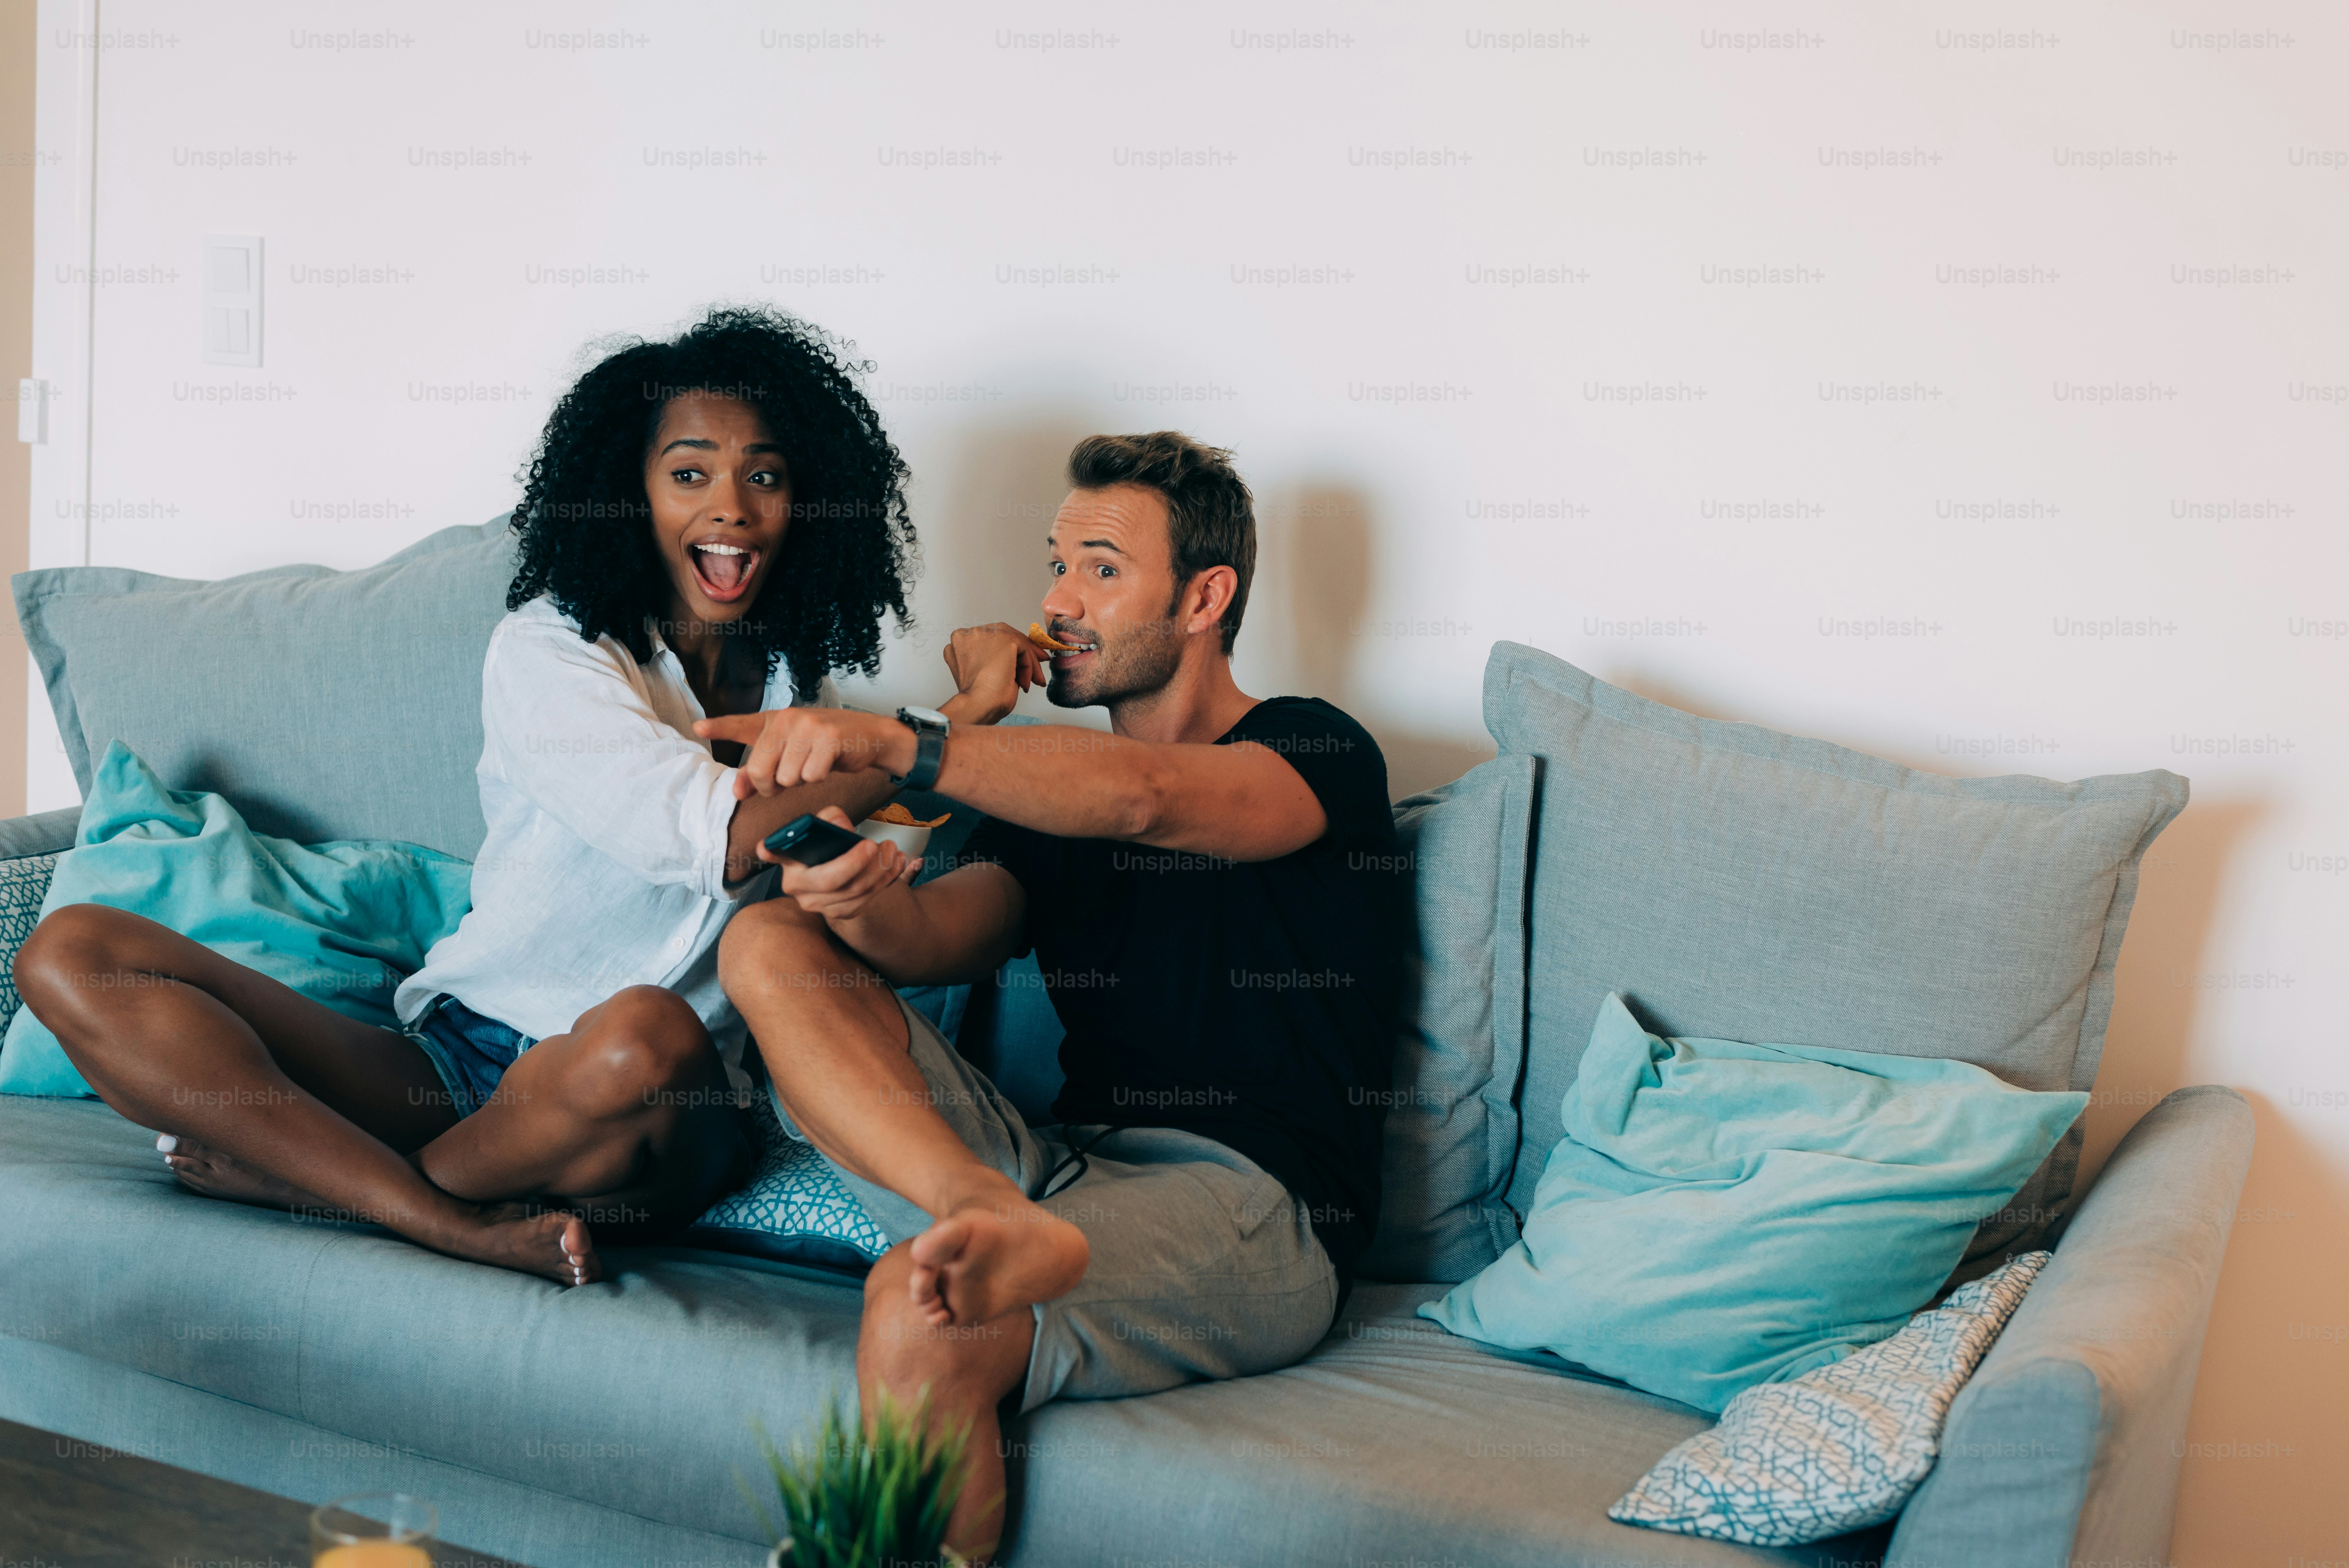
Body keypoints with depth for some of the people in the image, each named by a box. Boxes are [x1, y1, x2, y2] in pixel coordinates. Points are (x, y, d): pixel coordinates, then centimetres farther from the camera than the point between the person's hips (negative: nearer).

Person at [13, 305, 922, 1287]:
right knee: (72, 955, -17)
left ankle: (302, 1171, -12)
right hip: (452, 1063, 0)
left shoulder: (799, 686, 12)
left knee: (644, 1036, -40)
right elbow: (713, 836, -17)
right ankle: (470, 1227, -31)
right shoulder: (547, 648, -1)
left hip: (644, 1130, 0)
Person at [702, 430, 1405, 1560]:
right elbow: (938, 938, 4)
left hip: (1247, 1205, -6)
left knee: (921, 1316, -35)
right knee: (767, 946, -11)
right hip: (1060, 1166, 6)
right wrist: (867, 905, -21)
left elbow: (1142, 799, -18)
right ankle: (994, 1220, -35)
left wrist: (899, 745, -31)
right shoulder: (1048, 795, 24)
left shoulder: (1316, 755, 5)